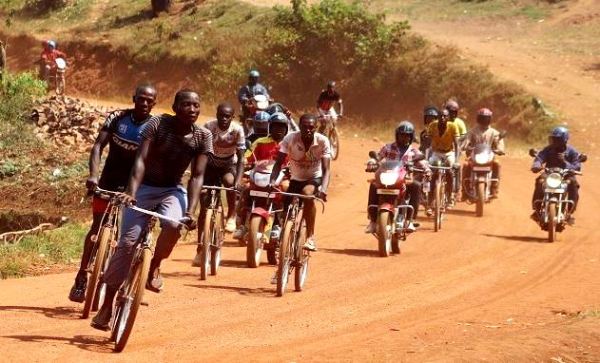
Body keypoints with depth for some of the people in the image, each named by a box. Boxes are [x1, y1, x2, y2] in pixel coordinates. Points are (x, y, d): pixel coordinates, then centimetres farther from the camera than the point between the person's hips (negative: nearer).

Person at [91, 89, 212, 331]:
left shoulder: (203, 137, -9)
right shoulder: (157, 125, -14)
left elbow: (197, 176, -13)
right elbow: (141, 160, -22)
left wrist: (191, 211, -26)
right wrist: (131, 192, -36)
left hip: (173, 190, 1)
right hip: (145, 187, -1)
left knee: (173, 225, -32)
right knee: (127, 242, -11)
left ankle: (155, 267, -4)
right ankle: (107, 306, -3)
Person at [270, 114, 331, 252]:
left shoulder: (322, 141, -20)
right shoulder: (290, 138, -19)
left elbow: (326, 169, -25)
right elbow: (279, 163, -20)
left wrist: (323, 189, -42)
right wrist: (272, 182, -37)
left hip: (315, 179, -3)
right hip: (296, 179, 3)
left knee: (307, 193, -36)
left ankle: (310, 237, -30)